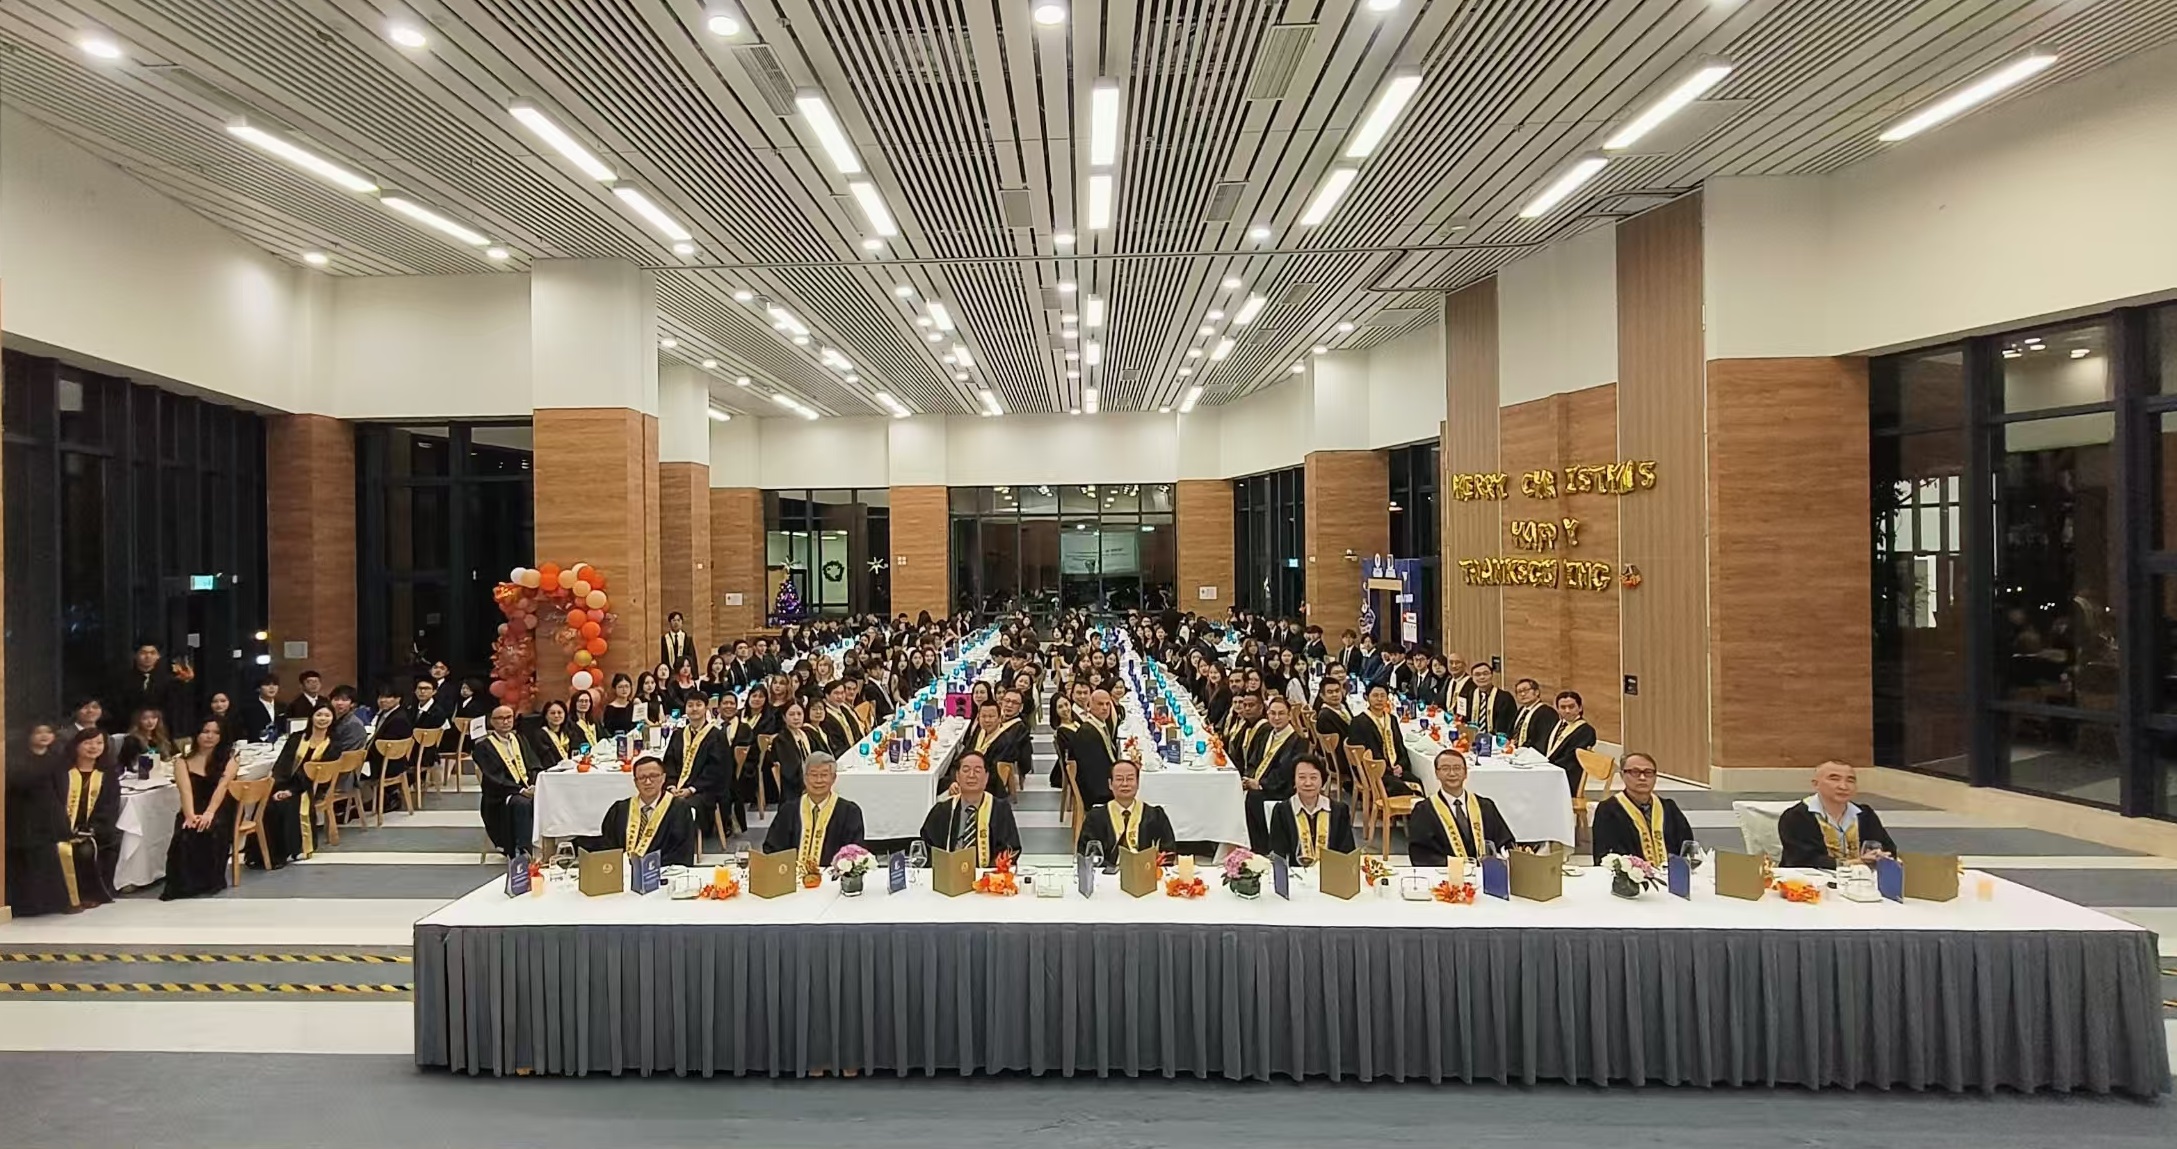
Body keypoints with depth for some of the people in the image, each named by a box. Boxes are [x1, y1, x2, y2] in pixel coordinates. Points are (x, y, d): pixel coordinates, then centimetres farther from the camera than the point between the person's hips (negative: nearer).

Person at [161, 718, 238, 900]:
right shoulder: (183, 762, 10)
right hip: (193, 812, 1)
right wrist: (190, 816, -27)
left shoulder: (227, 760, 9)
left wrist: (209, 814, -26)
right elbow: (186, 790, -8)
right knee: (185, 834, -34)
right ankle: (185, 884, -21)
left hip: (219, 812, -1)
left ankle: (210, 881, -20)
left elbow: (222, 787, -9)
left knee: (212, 829, -35)